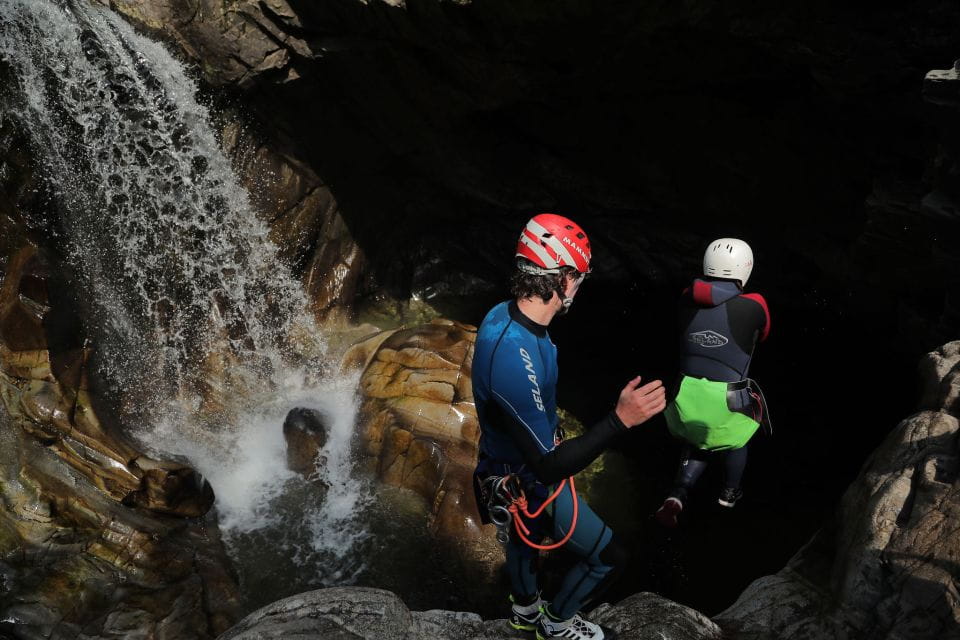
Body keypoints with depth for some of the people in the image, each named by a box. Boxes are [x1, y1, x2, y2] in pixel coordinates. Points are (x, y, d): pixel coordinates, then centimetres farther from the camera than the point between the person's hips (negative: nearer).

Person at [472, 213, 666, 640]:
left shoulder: (501, 315, -13)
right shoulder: (517, 361, -43)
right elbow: (548, 467, -38)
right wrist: (620, 420, -43)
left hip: (509, 460, 9)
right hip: (529, 482, -9)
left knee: (525, 535, 33)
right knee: (608, 556, 11)